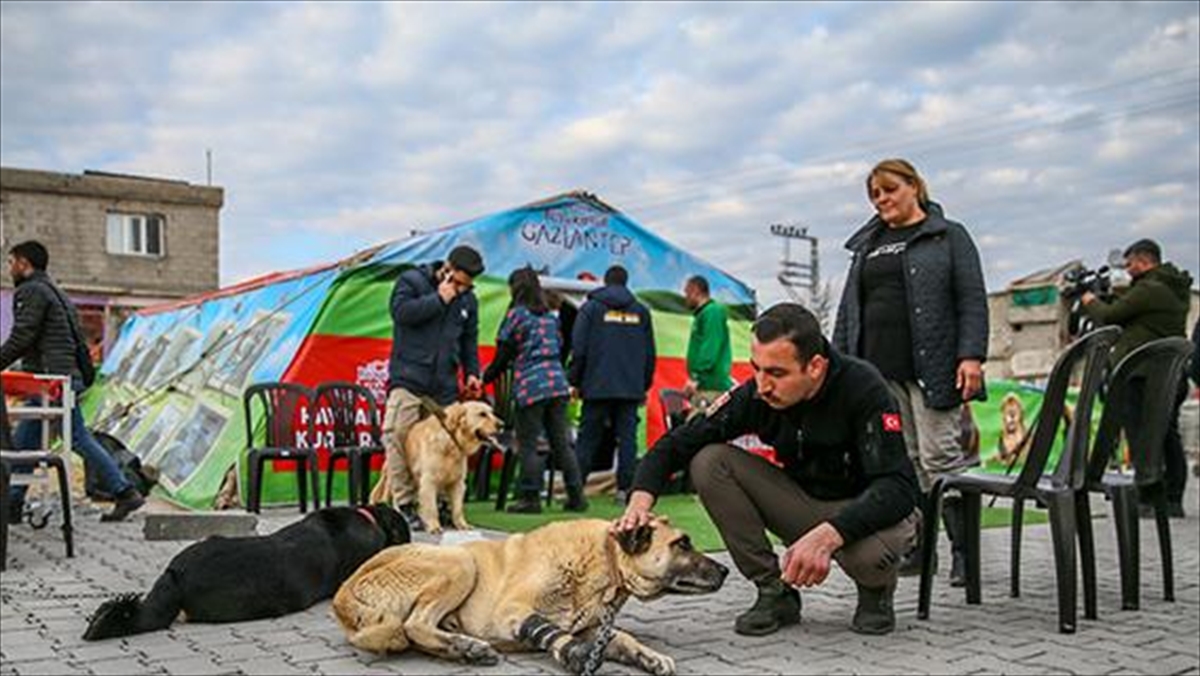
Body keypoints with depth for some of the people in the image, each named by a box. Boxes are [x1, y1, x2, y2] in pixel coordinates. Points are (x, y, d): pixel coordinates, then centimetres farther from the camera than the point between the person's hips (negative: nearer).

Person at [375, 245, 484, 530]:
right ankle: (403, 504, -6)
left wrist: (472, 371, 9)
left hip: (444, 385, 4)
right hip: (408, 379, -4)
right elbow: (401, 311, -15)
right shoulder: (411, 281, 1)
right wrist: (439, 299, -13)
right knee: (399, 437, -12)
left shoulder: (468, 300, 14)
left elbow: (469, 340, 22)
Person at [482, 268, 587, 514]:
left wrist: (484, 378, 10)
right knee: (560, 441, 9)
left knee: (528, 444, 1)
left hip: (531, 386, -6)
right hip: (557, 384, 6)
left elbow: (503, 355, -2)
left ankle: (530, 498, 4)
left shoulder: (516, 314, -3)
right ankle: (576, 496, 10)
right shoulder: (550, 317, 15)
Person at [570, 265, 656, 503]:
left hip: (597, 386, -1)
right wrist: (645, 385, 19)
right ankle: (625, 488, 0)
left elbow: (579, 349, -2)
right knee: (627, 437, 4)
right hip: (631, 388, 2)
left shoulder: (591, 308, 2)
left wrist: (574, 381, 6)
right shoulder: (641, 311, 10)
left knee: (588, 438, 3)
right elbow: (649, 353, 12)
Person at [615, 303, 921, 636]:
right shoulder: (756, 394, -17)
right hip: (804, 503, 4)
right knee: (709, 461, -18)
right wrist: (640, 501, -32)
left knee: (870, 551, -40)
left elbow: (899, 487, -33)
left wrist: (828, 535, -48)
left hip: (869, 509, -4)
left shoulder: (863, 388, -27)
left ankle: (876, 590, 1)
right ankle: (775, 593, -6)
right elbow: (676, 444, -13)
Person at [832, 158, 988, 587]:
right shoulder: (867, 246, 21)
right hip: (877, 369, 5)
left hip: (930, 367, -5)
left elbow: (973, 300, -1)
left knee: (940, 455, -7)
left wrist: (971, 355, -13)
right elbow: (848, 309, 21)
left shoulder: (948, 236, 7)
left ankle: (963, 550, 0)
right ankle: (917, 546, 12)